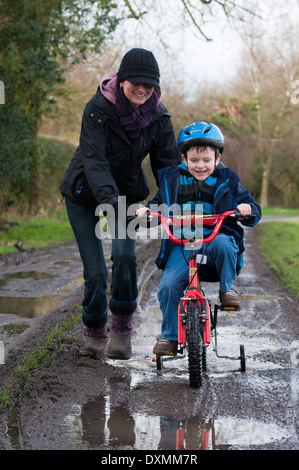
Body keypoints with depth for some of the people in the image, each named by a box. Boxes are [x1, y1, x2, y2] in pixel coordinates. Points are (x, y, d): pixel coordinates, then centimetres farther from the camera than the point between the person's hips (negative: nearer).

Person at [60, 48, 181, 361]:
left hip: (126, 195, 2)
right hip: (84, 196, -2)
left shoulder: (157, 116, -10)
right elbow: (93, 159, -33)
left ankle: (122, 328, -5)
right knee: (95, 271, -6)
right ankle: (94, 334, 17)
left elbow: (168, 162, -9)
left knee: (124, 255, -23)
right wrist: (108, 197, -48)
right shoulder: (98, 109, -22)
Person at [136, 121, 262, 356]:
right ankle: (169, 336, 2)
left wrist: (247, 209, -18)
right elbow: (159, 205, 19)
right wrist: (146, 210, -3)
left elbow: (253, 212, 6)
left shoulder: (226, 181, 8)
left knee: (223, 243, -38)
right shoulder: (172, 180, 12)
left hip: (216, 238, -1)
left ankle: (227, 288, -8)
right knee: (168, 285, -20)